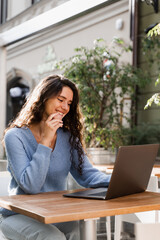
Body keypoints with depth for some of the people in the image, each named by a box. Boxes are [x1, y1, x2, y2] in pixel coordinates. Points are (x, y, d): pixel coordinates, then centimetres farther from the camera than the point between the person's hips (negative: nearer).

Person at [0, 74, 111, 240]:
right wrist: (45, 141, -20)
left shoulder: (68, 137, 7)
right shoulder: (15, 136, -10)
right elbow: (30, 185, -19)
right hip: (20, 215, -4)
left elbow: (86, 174, 0)